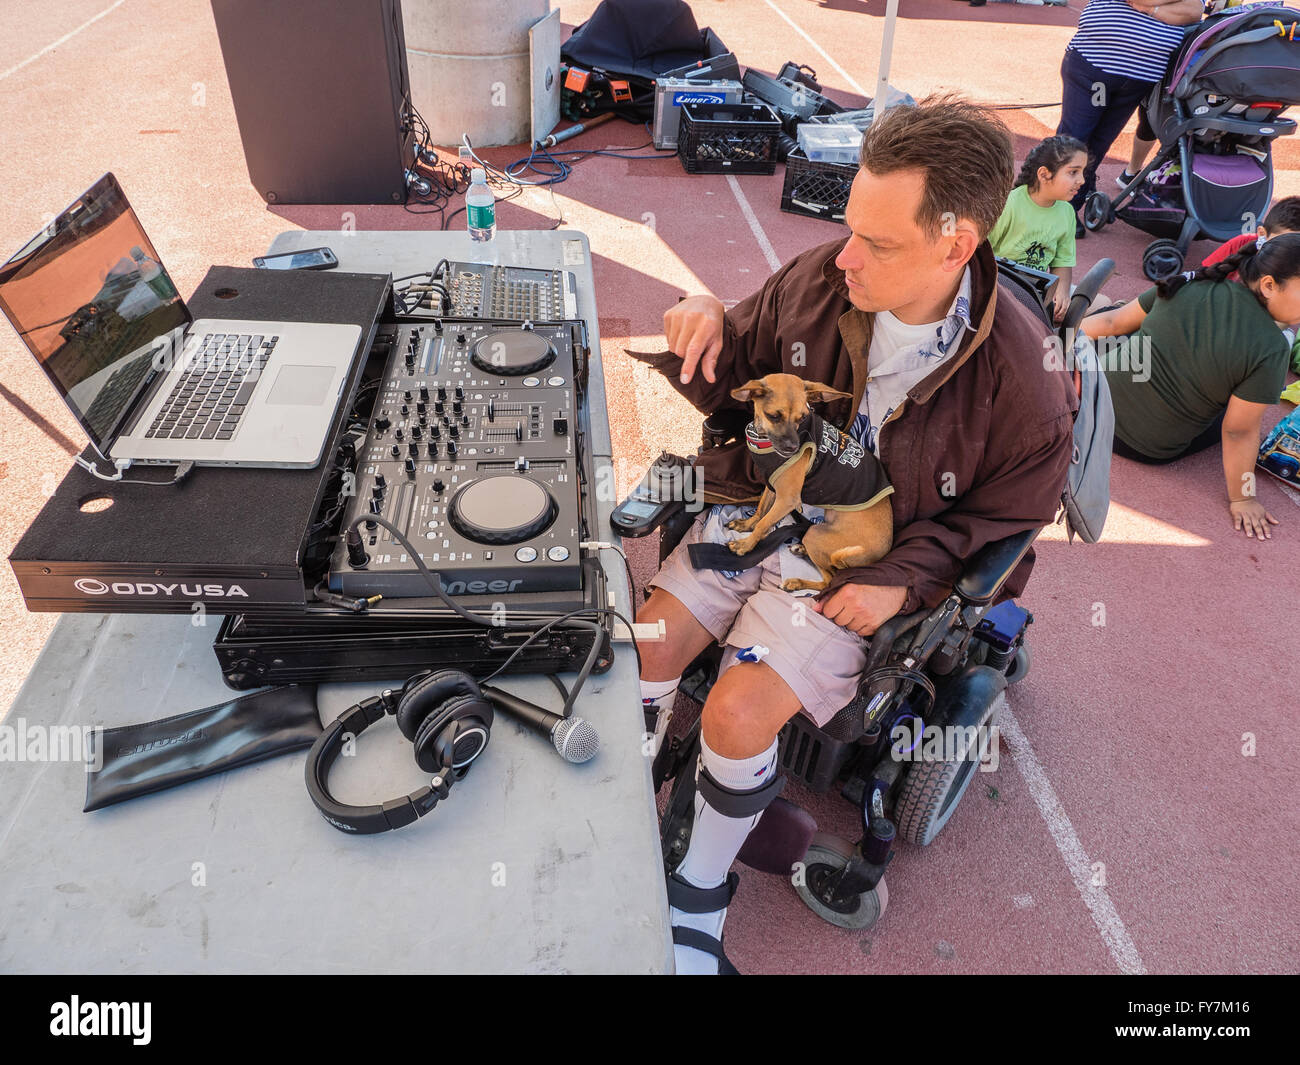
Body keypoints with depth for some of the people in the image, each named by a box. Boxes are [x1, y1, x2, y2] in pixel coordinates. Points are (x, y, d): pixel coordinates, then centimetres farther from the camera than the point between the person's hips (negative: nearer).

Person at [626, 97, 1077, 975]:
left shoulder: (1021, 377, -21)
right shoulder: (818, 280, -11)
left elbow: (1004, 514, -5)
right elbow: (735, 379, 6)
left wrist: (903, 578, -17)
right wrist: (706, 330, -17)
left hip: (858, 563, -4)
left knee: (737, 713, -19)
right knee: (644, 644, -13)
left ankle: (702, 889, 11)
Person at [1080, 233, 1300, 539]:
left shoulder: (1189, 286, -10)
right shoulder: (1271, 349, -22)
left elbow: (1114, 321, 2)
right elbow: (1239, 432, -17)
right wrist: (1241, 500, -5)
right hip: (1153, 450, -4)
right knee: (1244, 408, 24)